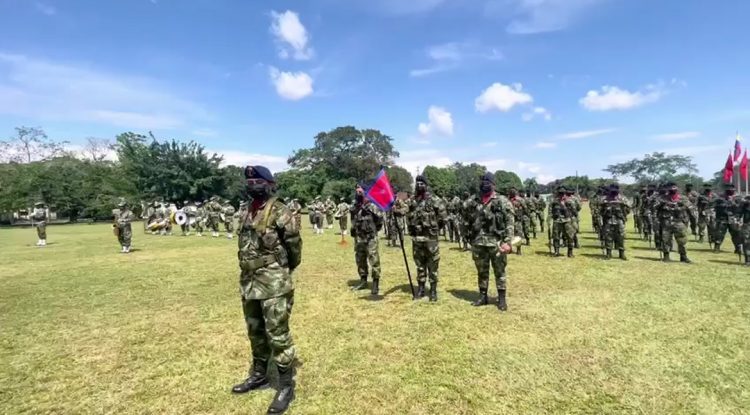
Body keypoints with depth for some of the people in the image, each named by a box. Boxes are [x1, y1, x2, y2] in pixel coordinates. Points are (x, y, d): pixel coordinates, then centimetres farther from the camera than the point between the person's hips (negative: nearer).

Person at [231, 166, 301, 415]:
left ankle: (286, 386, 14)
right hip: (249, 283, 8)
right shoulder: (248, 213, 11)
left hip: (274, 284, -8)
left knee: (278, 335, -1)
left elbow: (294, 245, -10)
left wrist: (284, 270, 4)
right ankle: (258, 374, 39)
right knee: (255, 332, 21)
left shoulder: (279, 212, -14)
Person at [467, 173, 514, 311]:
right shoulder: (474, 201, 8)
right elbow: (469, 221, 14)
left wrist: (507, 241, -16)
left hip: (496, 242, -4)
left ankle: (502, 299, 17)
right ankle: (483, 296, 26)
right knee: (481, 271, 14)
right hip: (478, 243, 4)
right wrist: (470, 239, 12)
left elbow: (510, 222, -9)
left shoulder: (502, 201, -5)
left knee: (499, 271, 5)